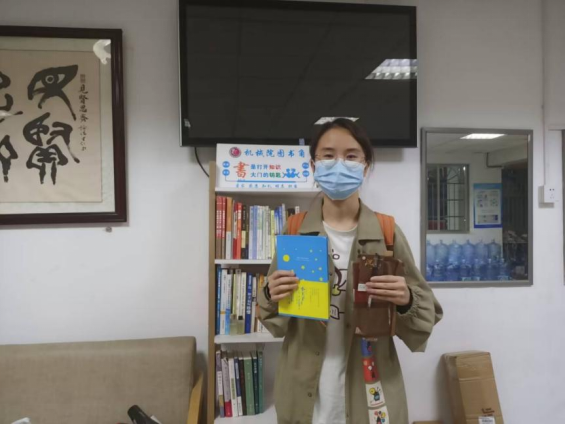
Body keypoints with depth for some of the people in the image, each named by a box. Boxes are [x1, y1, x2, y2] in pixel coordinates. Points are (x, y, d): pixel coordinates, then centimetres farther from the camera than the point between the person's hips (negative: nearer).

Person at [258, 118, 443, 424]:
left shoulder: (387, 233, -7)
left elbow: (429, 314, -2)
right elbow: (277, 323, 3)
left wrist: (405, 301, -22)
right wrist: (272, 297, -18)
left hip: (370, 390, 0)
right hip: (306, 392, 1)